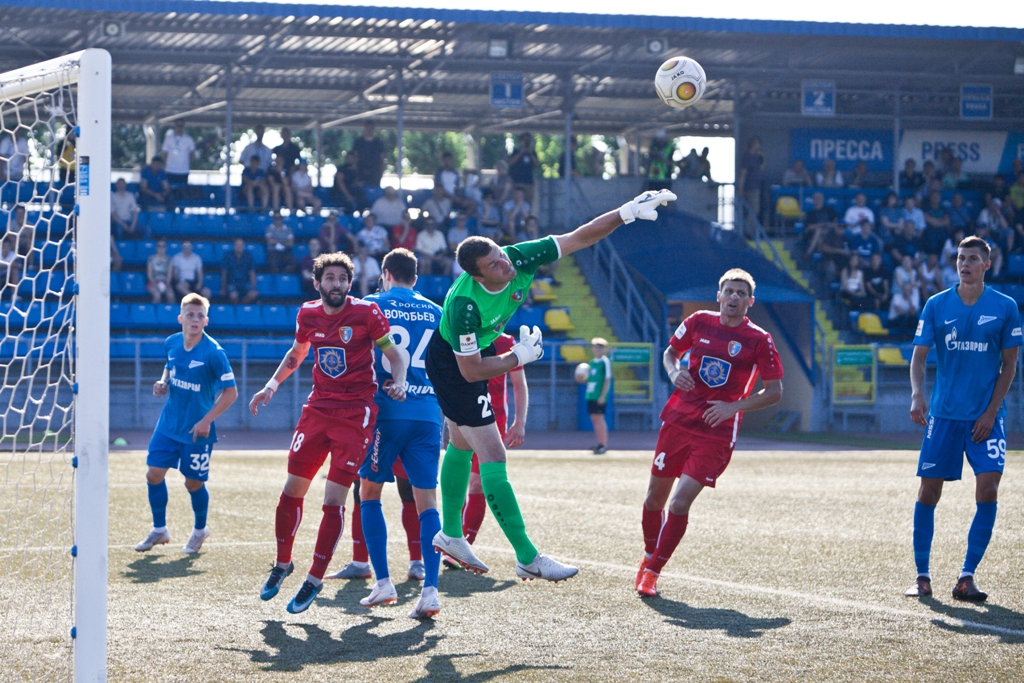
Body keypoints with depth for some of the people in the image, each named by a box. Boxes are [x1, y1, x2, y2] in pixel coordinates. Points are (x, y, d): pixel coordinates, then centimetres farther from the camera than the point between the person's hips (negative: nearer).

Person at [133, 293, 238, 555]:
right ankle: (159, 530, 19)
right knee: (154, 474, 0)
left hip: (197, 429, -5)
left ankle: (200, 530, 30)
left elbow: (230, 391, -13)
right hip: (169, 423, 5)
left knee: (193, 483, 4)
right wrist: (163, 383, -1)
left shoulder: (213, 352, -17)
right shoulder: (171, 343, 0)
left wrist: (207, 420, -19)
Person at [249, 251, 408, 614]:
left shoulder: (366, 312, -8)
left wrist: (399, 381, -21)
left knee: (333, 500, -7)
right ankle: (282, 564, 26)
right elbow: (297, 352, 23)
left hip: (356, 413, -4)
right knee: (292, 490, 5)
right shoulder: (308, 314, 5)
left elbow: (394, 353, -2)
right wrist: (272, 385, 12)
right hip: (318, 408, 4)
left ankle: (314, 580, 4)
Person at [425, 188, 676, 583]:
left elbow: (578, 239, -15)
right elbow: (471, 371, -29)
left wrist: (627, 213, -24)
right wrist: (520, 357, -20)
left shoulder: (519, 260, -24)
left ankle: (450, 534, 40)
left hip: (478, 350, 8)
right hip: (449, 364, -8)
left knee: (462, 444, 22)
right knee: (492, 456, -11)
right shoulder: (465, 304, -39)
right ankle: (527, 558, -11)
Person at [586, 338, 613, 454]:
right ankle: (600, 444, 16)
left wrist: (603, 396, -16)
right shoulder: (592, 362, 14)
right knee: (594, 419, 9)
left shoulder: (605, 361, -7)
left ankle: (604, 445, -3)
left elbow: (607, 379, -11)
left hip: (600, 396, -7)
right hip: (591, 395, 7)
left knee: (599, 418, -7)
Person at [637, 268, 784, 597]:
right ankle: (648, 558, 34)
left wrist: (734, 407, -16)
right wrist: (674, 372, -6)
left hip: (717, 432, -3)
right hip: (678, 421, 4)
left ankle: (653, 571, 2)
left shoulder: (759, 340, -7)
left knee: (680, 503, -14)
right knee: (655, 498, 9)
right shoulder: (699, 322, 2)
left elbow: (775, 391, -4)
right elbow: (670, 352, 17)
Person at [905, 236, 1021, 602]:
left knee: (988, 489, -13)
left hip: (985, 416, -1)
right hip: (943, 414, 1)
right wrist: (917, 394, -19)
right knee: (928, 492, 0)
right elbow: (918, 356, 0)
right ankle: (922, 575, 12)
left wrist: (991, 412, -6)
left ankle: (967, 576, -6)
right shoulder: (937, 305, 1)